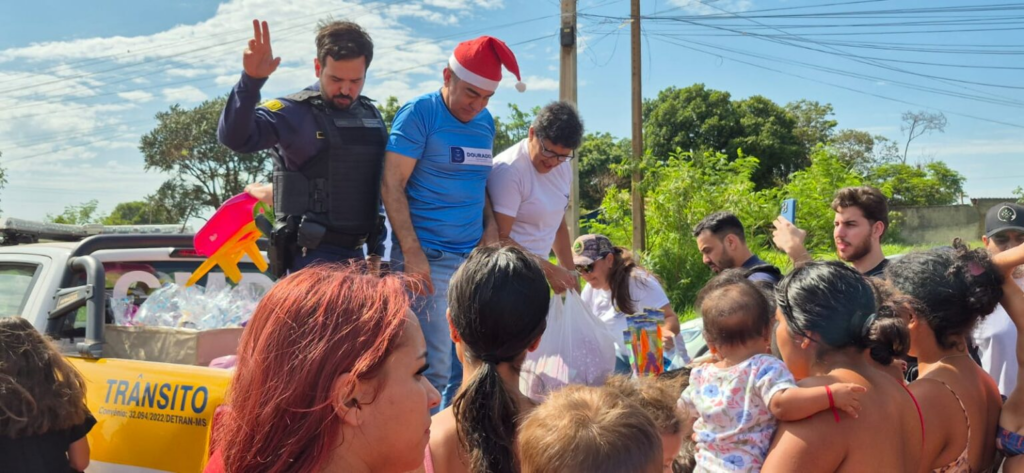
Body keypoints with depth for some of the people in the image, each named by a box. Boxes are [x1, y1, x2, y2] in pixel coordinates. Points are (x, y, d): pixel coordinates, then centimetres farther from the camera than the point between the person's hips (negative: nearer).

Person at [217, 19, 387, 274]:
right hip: (312, 254, -7)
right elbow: (234, 136, -24)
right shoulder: (296, 112, -10)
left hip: (355, 253, 7)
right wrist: (252, 80, -40)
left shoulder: (371, 115, 10)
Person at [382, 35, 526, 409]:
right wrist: (412, 253, -18)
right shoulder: (419, 114, -7)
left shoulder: (486, 122, 13)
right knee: (435, 367, -8)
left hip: (473, 257, 7)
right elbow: (392, 186, -11)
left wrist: (490, 225, 6)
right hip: (428, 259, -7)